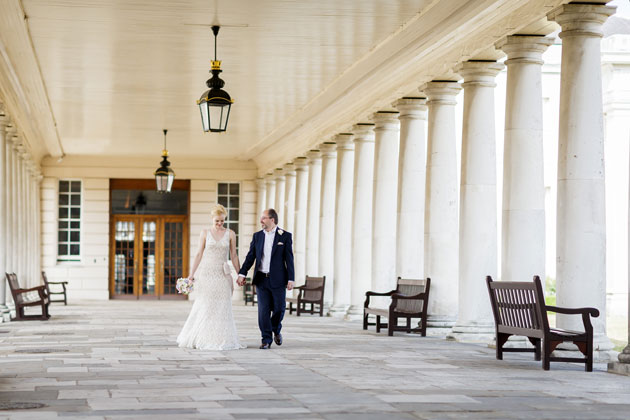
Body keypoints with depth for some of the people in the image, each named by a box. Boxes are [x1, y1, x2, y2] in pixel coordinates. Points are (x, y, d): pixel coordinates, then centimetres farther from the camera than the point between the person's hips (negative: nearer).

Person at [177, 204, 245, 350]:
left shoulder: (230, 234, 5)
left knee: (222, 308, -1)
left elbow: (234, 256, 8)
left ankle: (221, 340, 5)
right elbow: (199, 254, 6)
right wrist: (192, 274, 2)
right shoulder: (205, 233, 4)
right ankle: (202, 339, 9)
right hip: (206, 272, -1)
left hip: (222, 274, 1)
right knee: (204, 306, -1)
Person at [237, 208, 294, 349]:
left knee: (279, 308, 2)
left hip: (278, 280, -2)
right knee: (263, 310, 0)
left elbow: (289, 259, -3)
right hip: (261, 279, 2)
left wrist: (291, 279, -7)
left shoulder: (285, 236, -1)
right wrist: (242, 274, -4)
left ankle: (276, 330, 31)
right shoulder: (257, 236, 8)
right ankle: (266, 340, 6)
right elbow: (250, 257, 7)